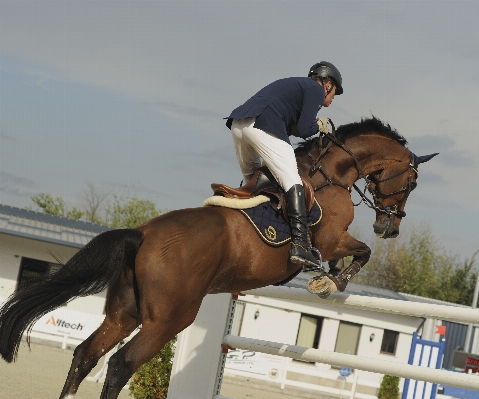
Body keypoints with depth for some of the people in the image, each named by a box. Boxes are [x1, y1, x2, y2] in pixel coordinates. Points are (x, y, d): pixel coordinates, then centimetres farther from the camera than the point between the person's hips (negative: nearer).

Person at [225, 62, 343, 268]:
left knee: (251, 180, 27)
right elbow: (303, 130, 0)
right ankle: (300, 245, -21)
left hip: (237, 123, 9)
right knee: (292, 182, -10)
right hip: (263, 126, -9)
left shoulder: (293, 85, 36)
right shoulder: (316, 90, 11)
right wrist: (318, 125, 17)